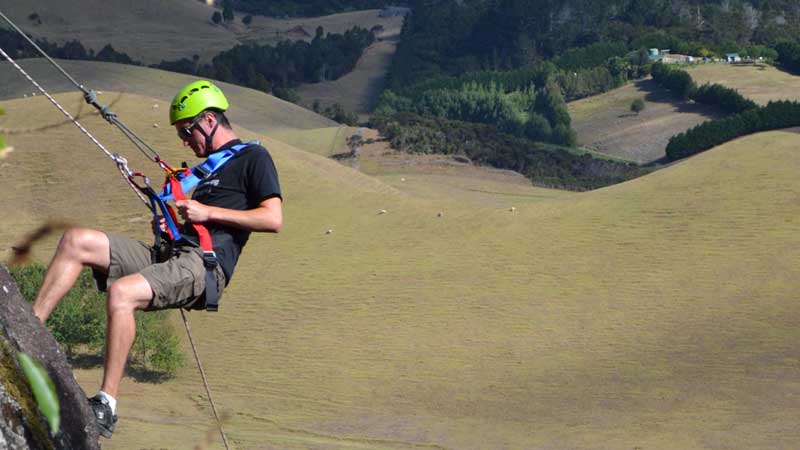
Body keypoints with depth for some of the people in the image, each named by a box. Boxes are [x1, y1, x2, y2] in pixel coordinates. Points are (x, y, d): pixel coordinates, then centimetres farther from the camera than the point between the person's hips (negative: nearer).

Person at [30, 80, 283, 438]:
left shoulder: (253, 157, 3)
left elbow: (273, 219, -10)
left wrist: (208, 212, -11)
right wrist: (170, 228, 14)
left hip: (204, 264, -9)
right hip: (170, 254, 9)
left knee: (121, 292, -34)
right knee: (76, 241, -7)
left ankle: (106, 406, -31)